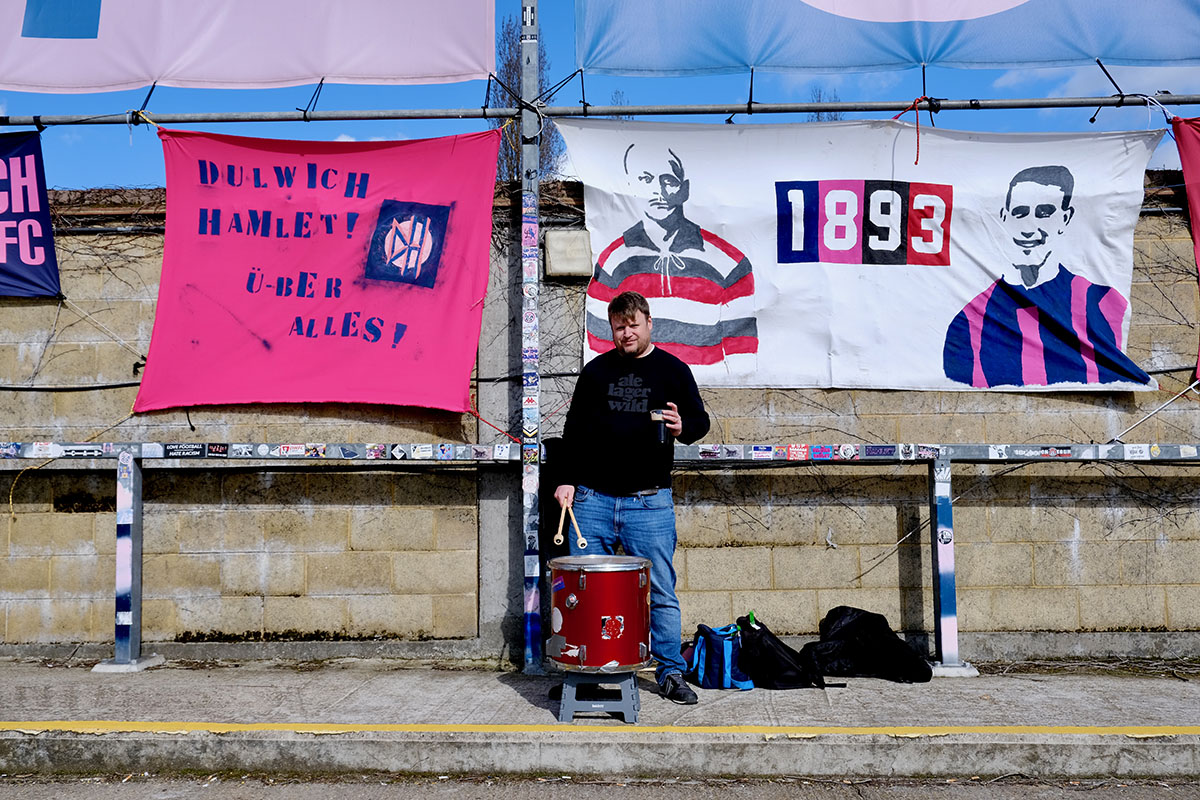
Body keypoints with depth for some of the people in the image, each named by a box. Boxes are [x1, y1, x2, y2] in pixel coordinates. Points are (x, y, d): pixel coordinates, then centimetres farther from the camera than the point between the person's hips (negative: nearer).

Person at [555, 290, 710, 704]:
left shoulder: (673, 370, 5)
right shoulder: (596, 371, 10)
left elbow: (700, 420, 6)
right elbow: (574, 429, 13)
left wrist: (682, 428, -17)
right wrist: (568, 479, 5)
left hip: (650, 502, -2)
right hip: (593, 499, 2)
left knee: (661, 591, 2)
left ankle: (671, 673, 14)